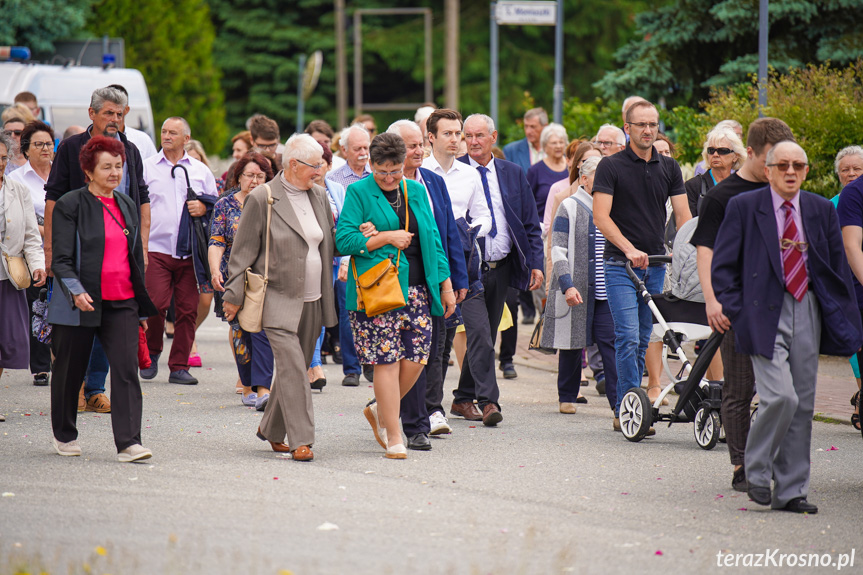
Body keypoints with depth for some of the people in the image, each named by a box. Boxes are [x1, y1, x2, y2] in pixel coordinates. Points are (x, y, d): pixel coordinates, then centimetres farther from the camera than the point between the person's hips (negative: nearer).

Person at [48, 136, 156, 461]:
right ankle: (64, 435, 29)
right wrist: (76, 291, -27)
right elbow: (61, 259, -10)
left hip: (122, 303, 4)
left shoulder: (127, 205, 13)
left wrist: (142, 308, 20)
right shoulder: (71, 205, -5)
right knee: (70, 371, 9)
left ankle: (128, 443, -15)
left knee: (127, 370, -10)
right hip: (80, 304, -4)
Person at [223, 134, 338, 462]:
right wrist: (234, 295, -5)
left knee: (296, 368, 11)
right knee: (293, 368, -14)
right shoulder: (262, 199, -7)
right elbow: (243, 251, -4)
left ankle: (272, 429, 28)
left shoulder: (319, 196, 11)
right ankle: (301, 441, -15)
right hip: (279, 298, -6)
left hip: (312, 300, 6)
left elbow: (331, 241, 24)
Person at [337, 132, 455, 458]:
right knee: (387, 361, -6)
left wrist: (446, 285, 13)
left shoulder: (416, 191, 15)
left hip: (416, 290, 5)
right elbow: (344, 240, -8)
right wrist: (387, 238, -10)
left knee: (415, 360, -1)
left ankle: (379, 410, 24)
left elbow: (432, 240, 17)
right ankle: (393, 438, 1)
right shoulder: (358, 193, 0)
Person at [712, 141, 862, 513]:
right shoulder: (743, 207, 1)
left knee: (803, 405, 5)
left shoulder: (822, 211, 11)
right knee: (781, 396, -18)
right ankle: (757, 471, 5)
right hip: (764, 313, -4)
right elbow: (722, 266, 3)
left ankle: (791, 491, 13)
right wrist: (736, 312, -7)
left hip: (807, 313, 4)